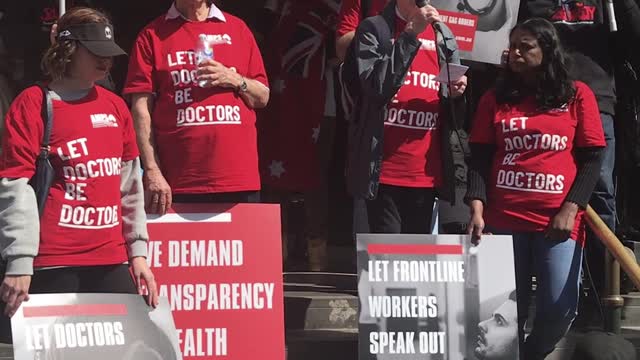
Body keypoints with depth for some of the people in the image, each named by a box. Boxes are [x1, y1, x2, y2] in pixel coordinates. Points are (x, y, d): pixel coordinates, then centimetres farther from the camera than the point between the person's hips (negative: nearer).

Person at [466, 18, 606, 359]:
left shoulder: (577, 95, 6)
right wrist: (477, 209, -6)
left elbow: (592, 159, 4)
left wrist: (570, 209, -7)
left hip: (558, 220, -1)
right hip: (503, 220, 1)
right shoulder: (495, 99, 11)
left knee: (558, 311, -8)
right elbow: (479, 158, 8)